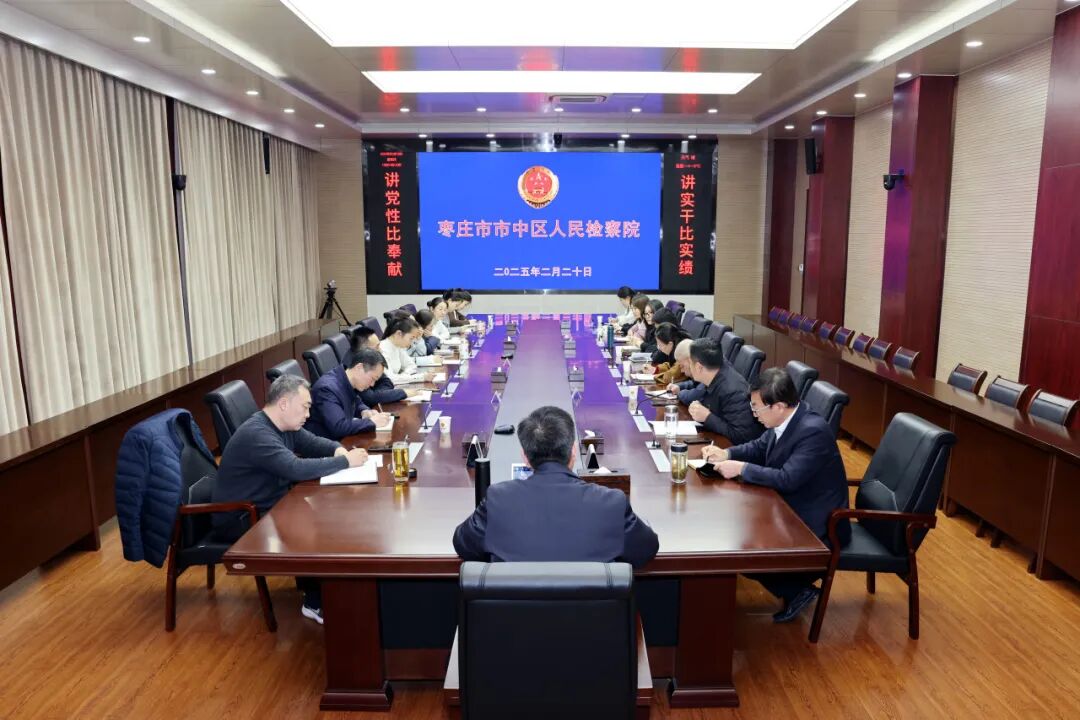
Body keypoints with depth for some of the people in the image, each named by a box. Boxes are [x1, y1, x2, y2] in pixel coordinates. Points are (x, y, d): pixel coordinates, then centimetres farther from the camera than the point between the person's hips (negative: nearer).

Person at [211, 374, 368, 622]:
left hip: (269, 506, 9)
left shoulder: (285, 425, 2)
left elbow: (313, 443, 13)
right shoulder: (256, 434, -28)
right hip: (240, 519, -9)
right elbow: (297, 469, -38)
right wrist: (345, 461, -28)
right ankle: (316, 602, -5)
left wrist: (338, 449, -12)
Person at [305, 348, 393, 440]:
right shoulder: (328, 388, -25)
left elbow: (357, 403, 23)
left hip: (341, 440, 9)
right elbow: (339, 427, -34)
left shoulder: (348, 383, 2)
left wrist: (364, 411, 0)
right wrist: (371, 422, -24)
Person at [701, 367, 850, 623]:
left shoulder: (813, 431, -28)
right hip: (791, 508, 9)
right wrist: (727, 454, -5)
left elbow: (787, 479, -33)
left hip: (816, 524, -9)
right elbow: (760, 447, 12)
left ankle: (798, 589, 9)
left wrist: (741, 468, -25)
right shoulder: (784, 420, -3)